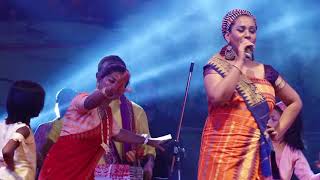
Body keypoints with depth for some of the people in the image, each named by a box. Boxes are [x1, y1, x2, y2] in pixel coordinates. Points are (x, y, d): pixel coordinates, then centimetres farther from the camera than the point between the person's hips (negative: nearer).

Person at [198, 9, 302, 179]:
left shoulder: (266, 72, 11)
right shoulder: (217, 66, 1)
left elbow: (295, 102, 23)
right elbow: (217, 97, -19)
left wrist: (278, 131, 10)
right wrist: (239, 61, -12)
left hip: (257, 155, 4)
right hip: (224, 152, -3)